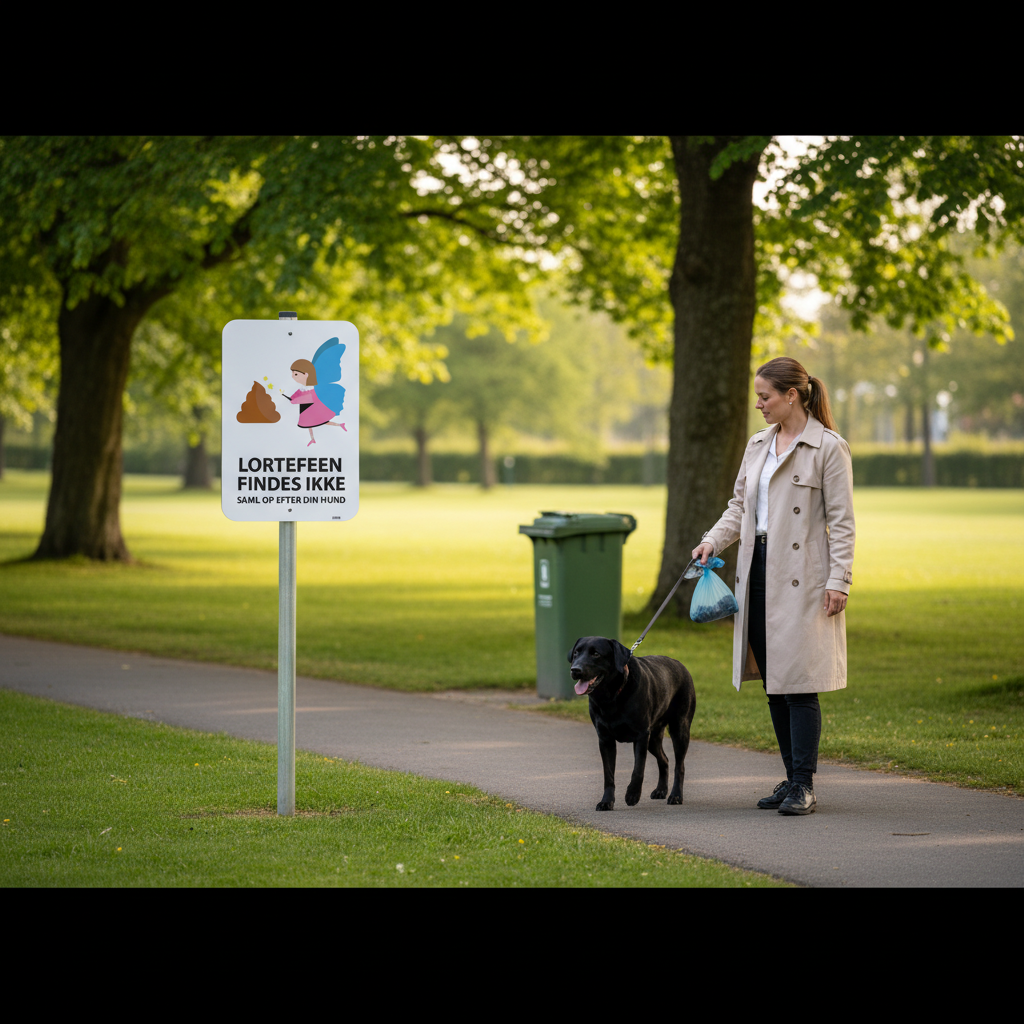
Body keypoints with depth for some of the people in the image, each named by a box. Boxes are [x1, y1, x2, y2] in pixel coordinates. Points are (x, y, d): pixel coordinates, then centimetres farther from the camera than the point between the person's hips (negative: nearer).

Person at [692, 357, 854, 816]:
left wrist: (838, 581, -13)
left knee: (798, 681, -8)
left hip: (801, 579, -7)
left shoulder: (828, 448, -6)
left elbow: (841, 520, -8)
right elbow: (740, 505, 21)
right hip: (759, 571, 7)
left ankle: (804, 786, -4)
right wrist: (713, 540, 3)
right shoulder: (758, 445, 14)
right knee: (772, 679, 8)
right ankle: (793, 778, 15)